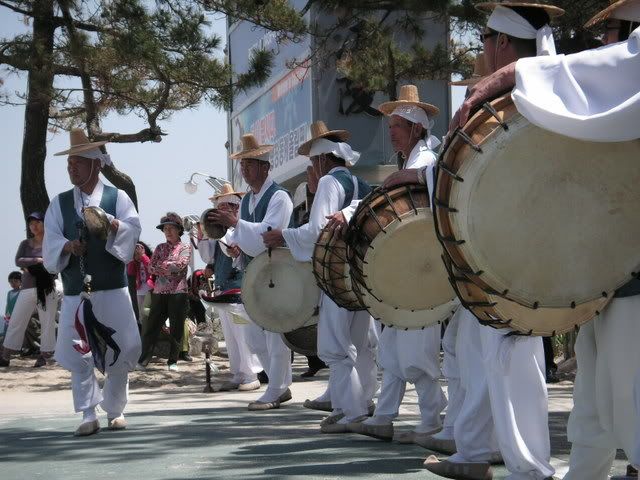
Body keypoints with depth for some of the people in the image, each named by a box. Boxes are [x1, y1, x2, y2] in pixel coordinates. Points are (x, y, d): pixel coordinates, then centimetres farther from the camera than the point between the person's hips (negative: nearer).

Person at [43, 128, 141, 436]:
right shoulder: (59, 204, 10)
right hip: (75, 292, 2)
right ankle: (89, 415, 6)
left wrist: (110, 223, -30)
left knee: (125, 351, -2)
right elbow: (50, 241, 0)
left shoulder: (117, 198, 5)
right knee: (75, 354, -5)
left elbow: (133, 230, -10)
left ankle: (114, 411, 17)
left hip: (113, 290, -1)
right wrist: (67, 245, -22)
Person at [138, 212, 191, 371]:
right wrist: (169, 269, -9)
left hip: (178, 292, -2)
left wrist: (162, 265, -5)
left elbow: (181, 264, -11)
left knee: (176, 328, 0)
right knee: (151, 326, -1)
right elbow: (151, 268, 5)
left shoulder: (185, 247, 6)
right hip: (159, 292, 2)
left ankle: (173, 361, 8)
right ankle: (143, 360, 0)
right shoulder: (160, 248, 15)